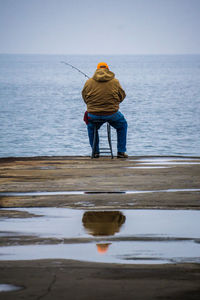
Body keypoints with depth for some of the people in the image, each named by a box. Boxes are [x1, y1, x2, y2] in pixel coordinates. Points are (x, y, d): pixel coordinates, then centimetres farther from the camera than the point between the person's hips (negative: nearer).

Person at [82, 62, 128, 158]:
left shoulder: (88, 82, 0)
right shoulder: (115, 82, -2)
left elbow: (85, 98, 9)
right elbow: (122, 96, 8)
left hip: (93, 115, 1)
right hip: (112, 114, -1)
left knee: (91, 126, 34)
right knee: (122, 125, 28)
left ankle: (95, 152, 30)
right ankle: (121, 152, 23)